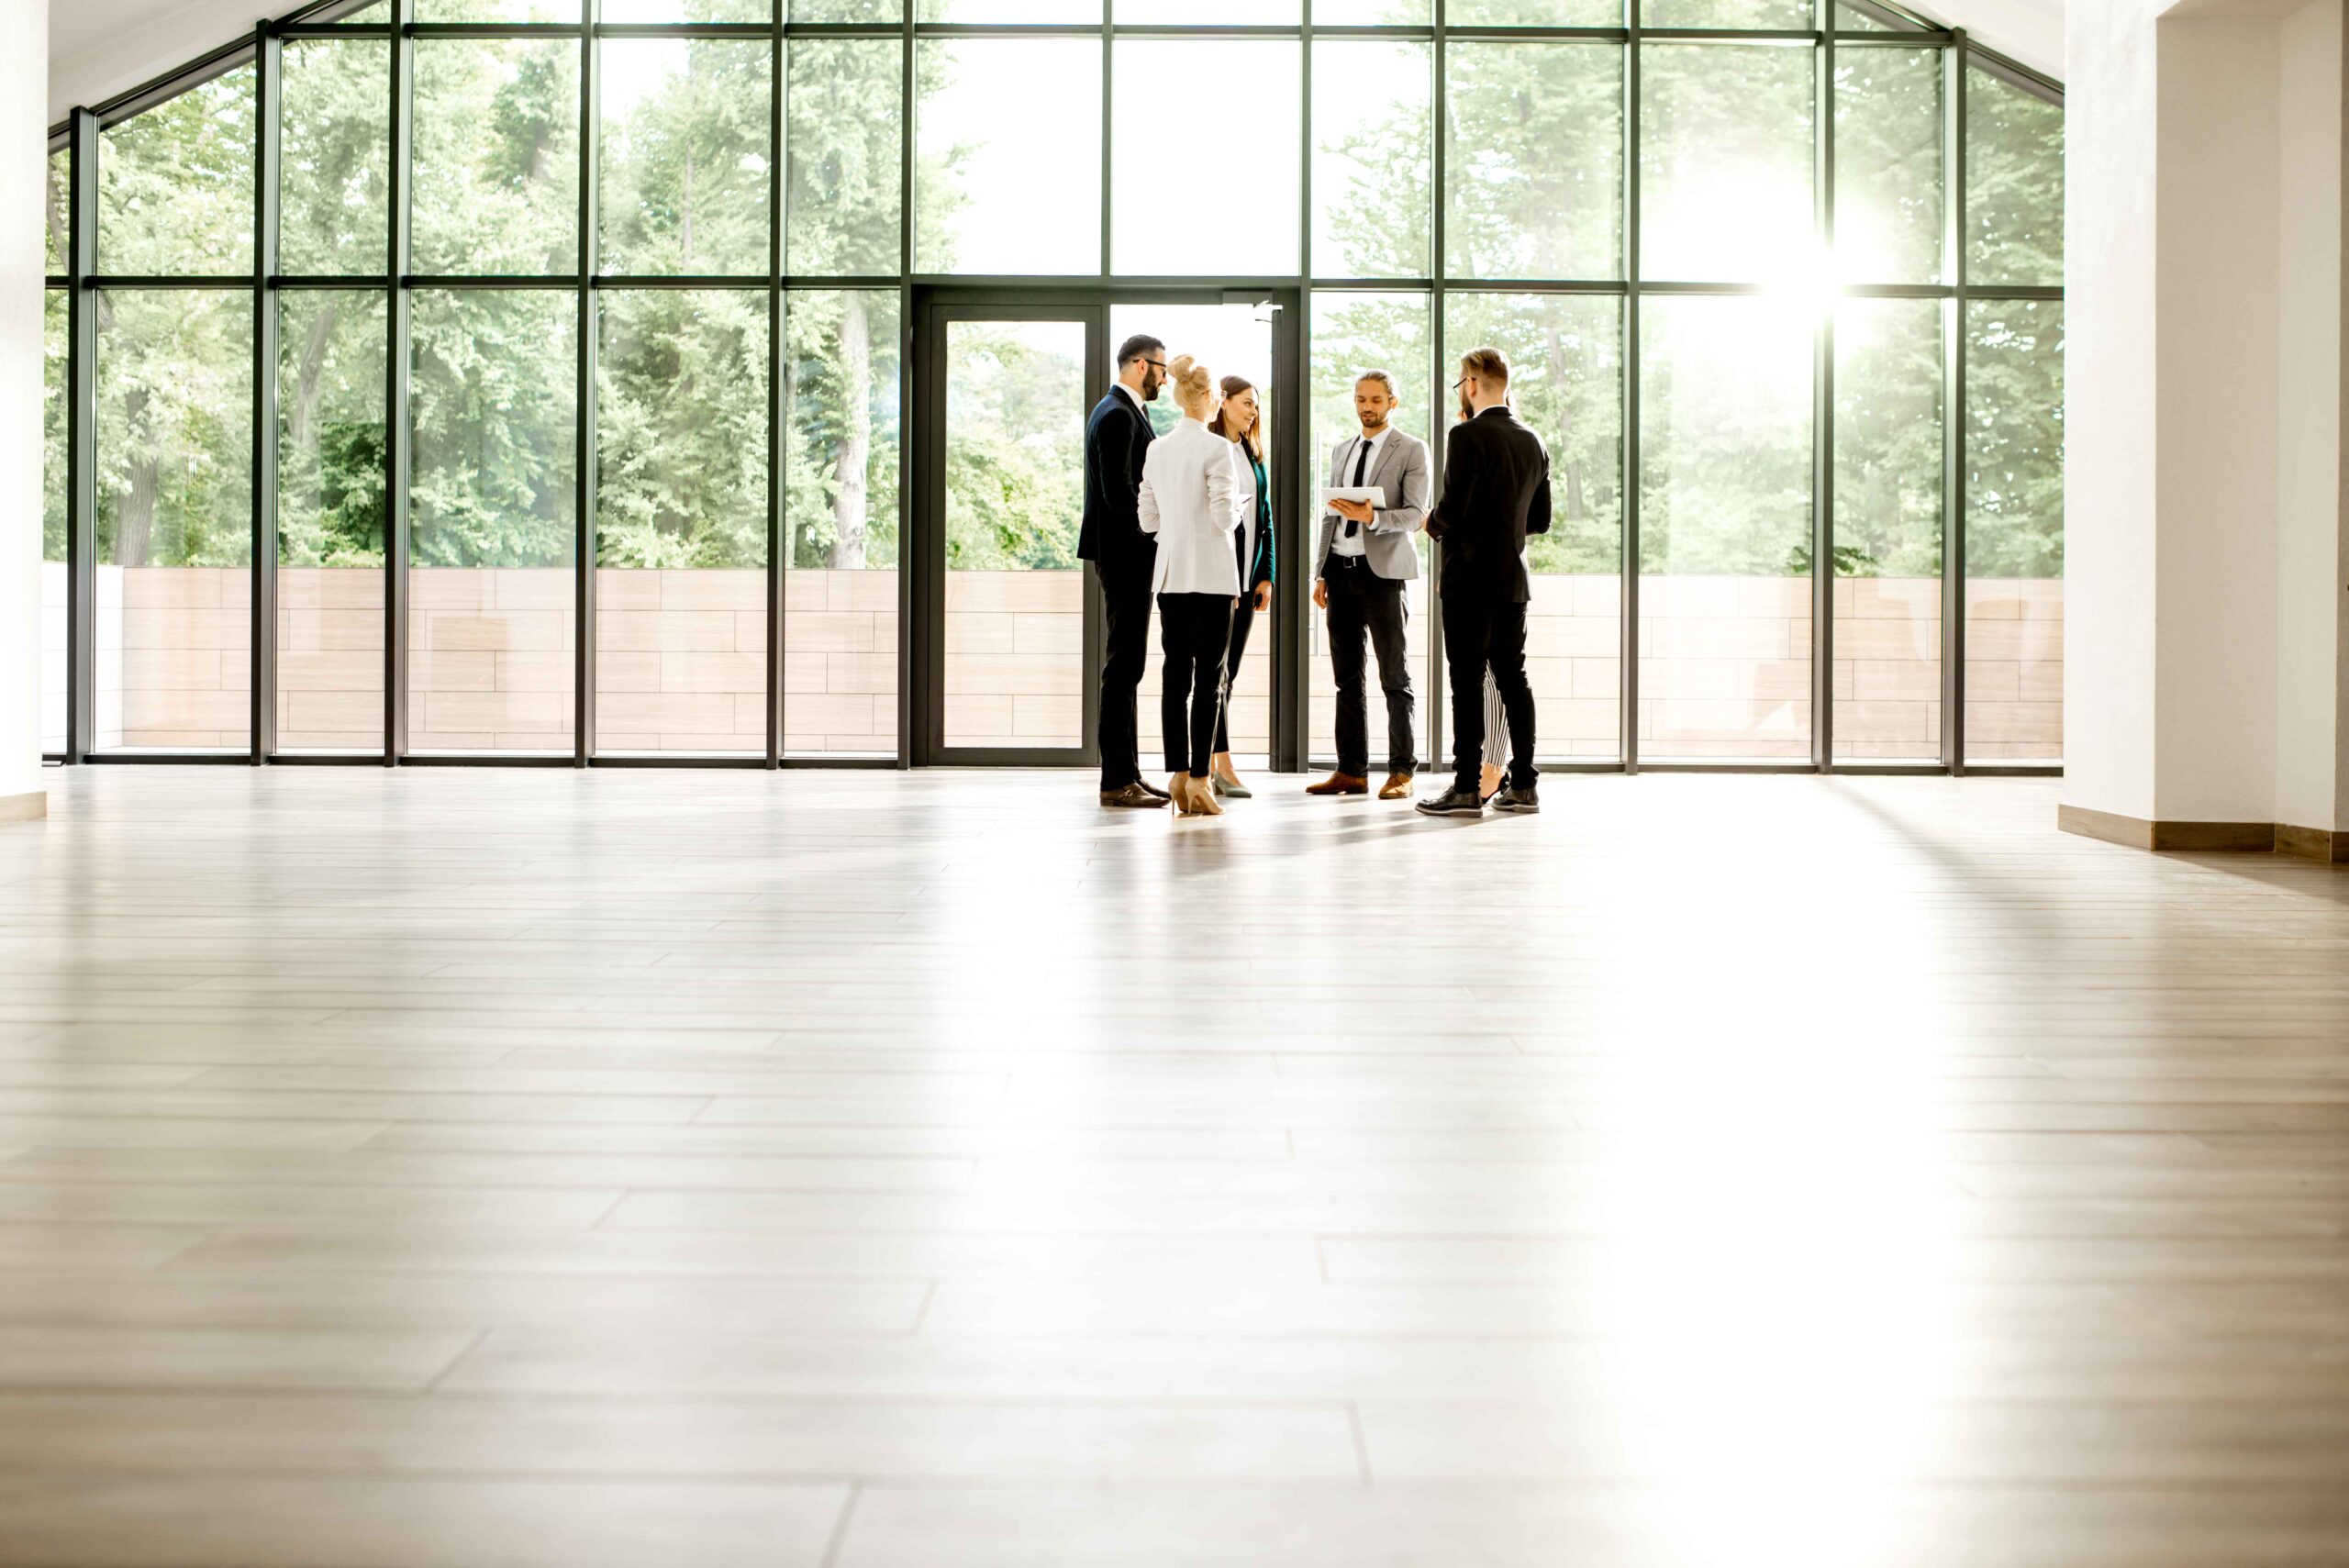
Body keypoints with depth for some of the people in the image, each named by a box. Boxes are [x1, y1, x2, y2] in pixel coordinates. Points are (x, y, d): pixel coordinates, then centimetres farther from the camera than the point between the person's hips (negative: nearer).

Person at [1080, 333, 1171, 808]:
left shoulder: (1120, 412, 18)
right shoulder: (1117, 416, -15)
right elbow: (1119, 492, -22)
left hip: (1126, 553, 11)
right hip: (1124, 554, -11)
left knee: (1126, 666, 13)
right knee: (1124, 665, -9)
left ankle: (1127, 774, 18)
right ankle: (1117, 781, -7)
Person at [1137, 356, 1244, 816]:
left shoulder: (1156, 450, 6)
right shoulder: (1216, 448, -11)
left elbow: (1148, 520, 8)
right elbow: (1225, 516, -12)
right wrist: (1236, 509, 9)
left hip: (1170, 575, 6)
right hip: (1211, 574, -5)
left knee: (1175, 675, 7)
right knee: (1209, 678, -2)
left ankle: (1178, 775, 6)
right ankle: (1198, 778, -4)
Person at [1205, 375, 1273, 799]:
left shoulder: (1253, 455, 16)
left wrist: (1266, 575, 11)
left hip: (1246, 576, 7)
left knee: (1227, 672, 7)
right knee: (1217, 669, -8)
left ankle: (1206, 765, 11)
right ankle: (1223, 767, -8)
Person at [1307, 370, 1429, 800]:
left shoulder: (1411, 450, 0)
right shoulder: (1341, 450, 17)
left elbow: (1415, 515, -8)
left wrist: (1373, 517, -25)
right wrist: (1320, 572, 12)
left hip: (1382, 570, -6)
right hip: (1340, 569, 6)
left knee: (1395, 676, -3)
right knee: (1347, 676, 7)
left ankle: (1401, 770, 1)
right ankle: (1351, 770, 11)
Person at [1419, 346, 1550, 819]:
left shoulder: (1466, 436, -12)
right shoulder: (1534, 442, 10)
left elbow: (1453, 509, -18)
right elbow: (1540, 519, 14)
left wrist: (1432, 523, 2)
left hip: (1470, 578, -7)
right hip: (1513, 577, 7)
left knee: (1467, 682, -5)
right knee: (1512, 677, 10)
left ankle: (1466, 788, -5)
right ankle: (1522, 784, 11)